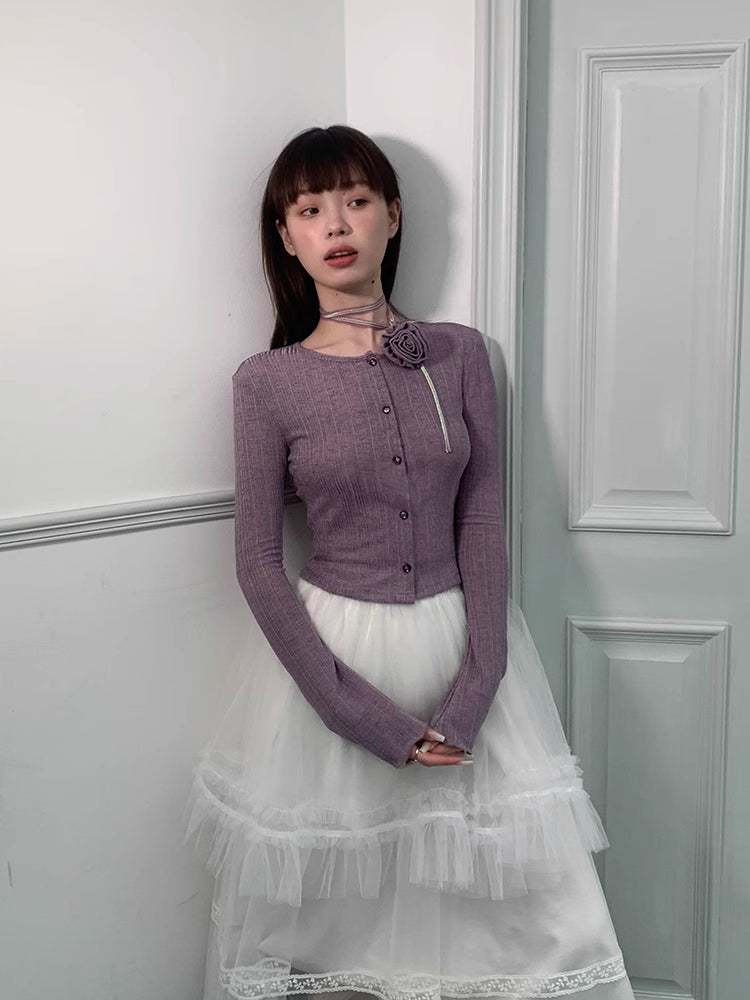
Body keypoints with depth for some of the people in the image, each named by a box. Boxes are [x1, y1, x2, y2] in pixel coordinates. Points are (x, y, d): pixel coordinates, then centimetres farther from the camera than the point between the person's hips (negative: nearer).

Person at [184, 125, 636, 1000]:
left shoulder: (459, 355, 0)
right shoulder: (268, 381, -5)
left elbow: (482, 522, -1)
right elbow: (258, 562, -6)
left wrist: (475, 687, -11)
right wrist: (363, 713, -11)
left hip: (460, 641, 2)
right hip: (330, 648, -1)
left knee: (529, 898, 7)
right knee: (327, 905, 11)